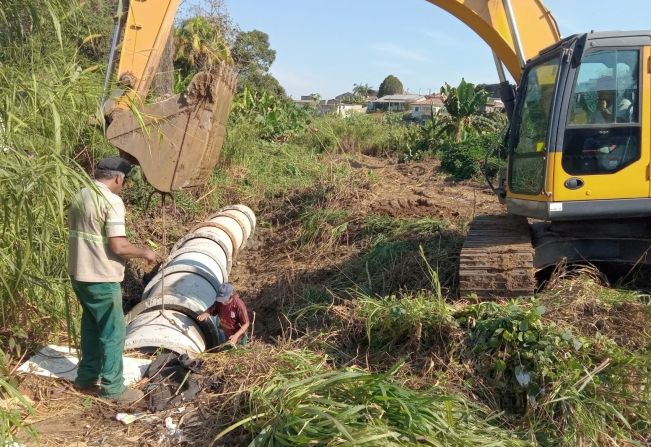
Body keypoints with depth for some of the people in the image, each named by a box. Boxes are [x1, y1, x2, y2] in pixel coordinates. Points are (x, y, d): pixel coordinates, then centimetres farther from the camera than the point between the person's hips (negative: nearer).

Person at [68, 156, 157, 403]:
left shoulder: (79, 196, 9)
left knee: (91, 325, 22)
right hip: (101, 278, -9)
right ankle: (112, 387, 13)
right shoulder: (112, 201, -18)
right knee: (113, 332, 4)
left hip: (78, 273, 9)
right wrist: (144, 252, -6)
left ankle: (86, 377, 33)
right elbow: (118, 246, -23)